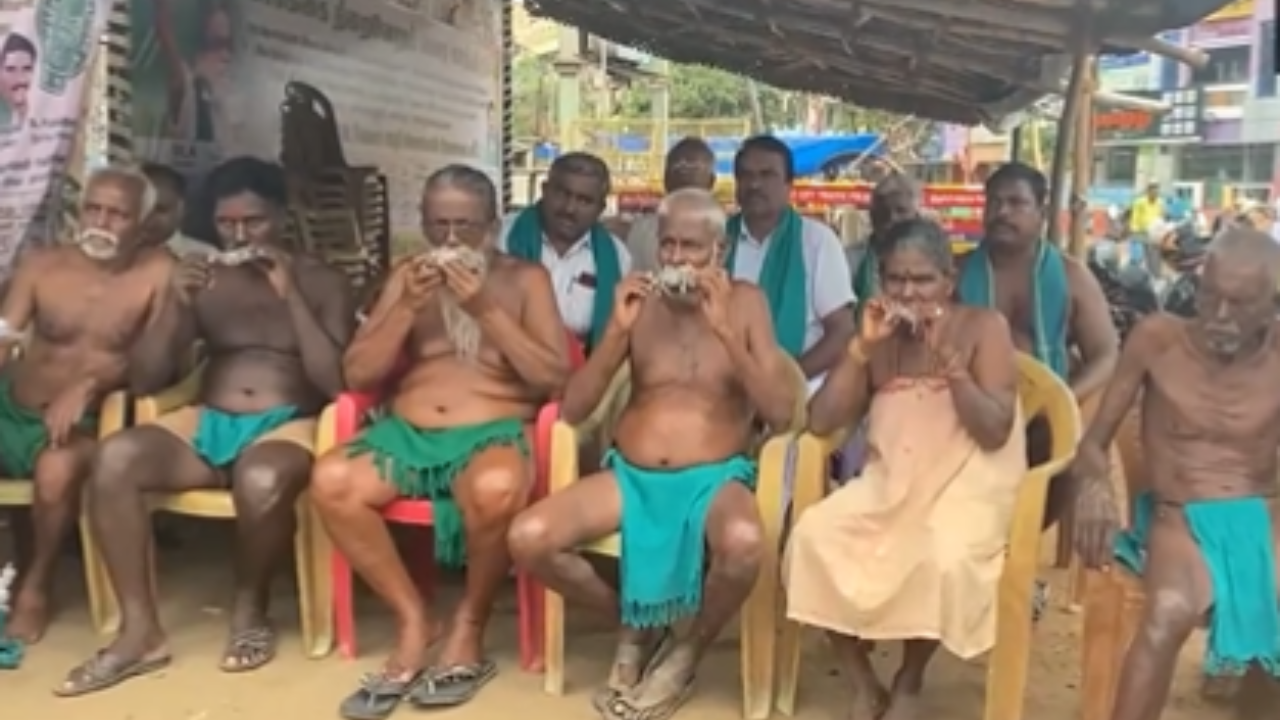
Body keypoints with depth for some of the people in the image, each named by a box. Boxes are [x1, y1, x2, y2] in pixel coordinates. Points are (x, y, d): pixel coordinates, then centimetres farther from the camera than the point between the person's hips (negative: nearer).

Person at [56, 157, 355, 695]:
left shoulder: (323, 283, 6)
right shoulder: (203, 277, 15)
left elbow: (337, 383, -7)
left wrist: (290, 295, -11)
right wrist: (178, 305, -7)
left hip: (287, 426, -3)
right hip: (207, 424, 4)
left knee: (263, 483, -39)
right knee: (114, 458, -28)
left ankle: (249, 610, -8)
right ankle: (140, 631, -19)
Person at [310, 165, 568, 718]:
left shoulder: (526, 279, 7)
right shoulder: (408, 276, 14)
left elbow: (557, 378, -5)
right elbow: (357, 374, 7)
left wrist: (487, 310, -12)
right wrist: (408, 307, -7)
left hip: (493, 434, -3)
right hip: (406, 433, 3)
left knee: (497, 490, -38)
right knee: (331, 480, -27)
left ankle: (469, 626, -10)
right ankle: (412, 619, -9)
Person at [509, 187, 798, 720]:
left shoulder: (745, 302, 2)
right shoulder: (641, 301, 7)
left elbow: (782, 412, -8)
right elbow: (571, 411, 1)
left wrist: (725, 332, -17)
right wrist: (618, 330, -12)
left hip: (715, 478, -2)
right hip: (629, 475, 3)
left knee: (743, 544, -37)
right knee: (528, 538, -22)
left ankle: (688, 651, -3)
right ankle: (634, 623, 7)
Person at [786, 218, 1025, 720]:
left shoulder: (984, 327, -2)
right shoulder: (880, 337, 7)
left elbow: (995, 433, -13)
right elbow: (820, 422, -3)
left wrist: (947, 358, -22)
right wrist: (862, 346, -12)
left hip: (967, 485, -3)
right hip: (889, 484, 4)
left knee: (943, 558, -35)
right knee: (813, 535, -23)